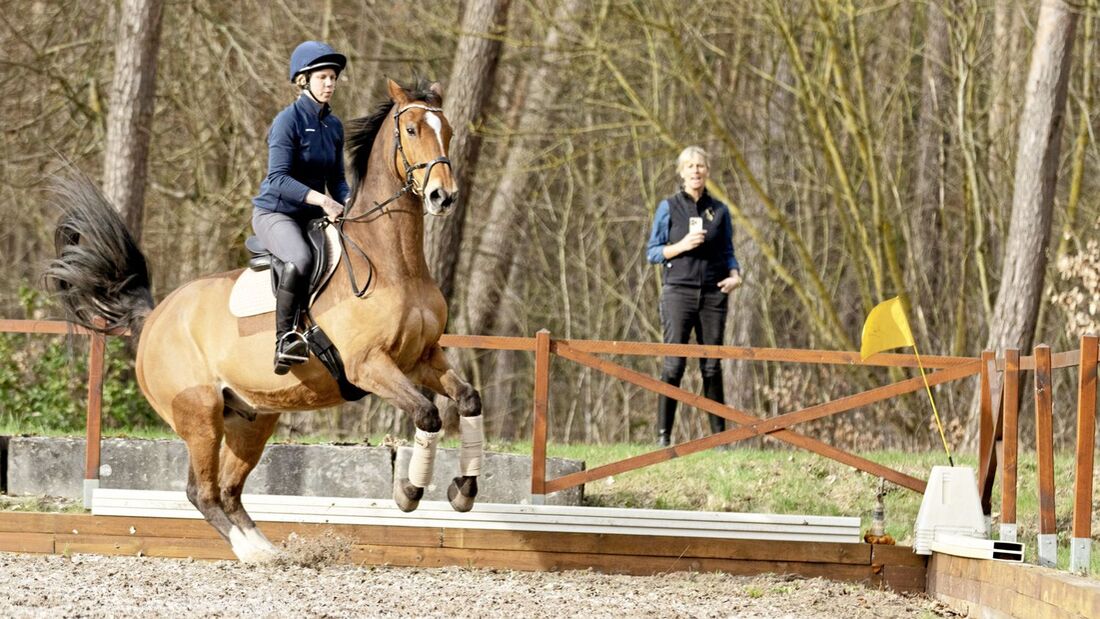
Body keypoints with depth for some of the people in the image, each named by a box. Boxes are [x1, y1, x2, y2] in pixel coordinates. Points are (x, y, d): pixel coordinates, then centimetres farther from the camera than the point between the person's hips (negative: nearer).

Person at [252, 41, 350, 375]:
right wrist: (321, 199, -32)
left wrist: (346, 205, -5)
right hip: (275, 212, -8)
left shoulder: (334, 125, 10)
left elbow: (337, 179, 17)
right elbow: (278, 178, -22)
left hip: (314, 216, 8)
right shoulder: (288, 120, -12)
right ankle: (284, 340, -33)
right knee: (301, 259, -36)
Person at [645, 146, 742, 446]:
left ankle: (719, 435, 7)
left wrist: (735, 275, -5)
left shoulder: (719, 210, 10)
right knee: (674, 363, -9)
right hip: (678, 292, -3)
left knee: (712, 365, 4)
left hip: (713, 294, 3)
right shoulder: (669, 207, 3)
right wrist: (682, 245, -13)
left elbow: (728, 252, 15)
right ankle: (663, 434, -7)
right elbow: (653, 252, 3)